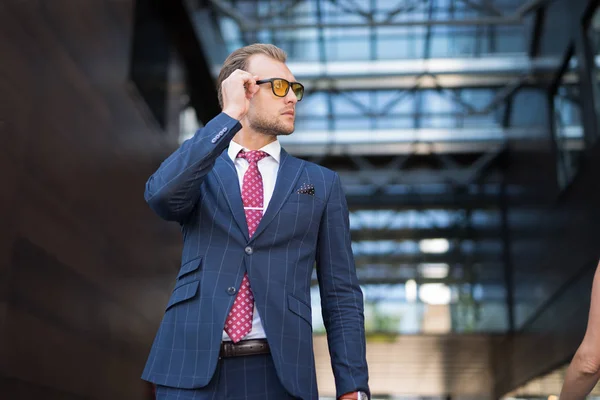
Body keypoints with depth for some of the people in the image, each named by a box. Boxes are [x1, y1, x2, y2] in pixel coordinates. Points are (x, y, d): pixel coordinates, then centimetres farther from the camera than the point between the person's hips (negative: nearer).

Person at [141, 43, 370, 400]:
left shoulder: (321, 183, 10)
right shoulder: (199, 170, 10)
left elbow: (341, 294, 6)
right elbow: (161, 195, -15)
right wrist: (229, 116, -11)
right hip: (191, 370, 0)